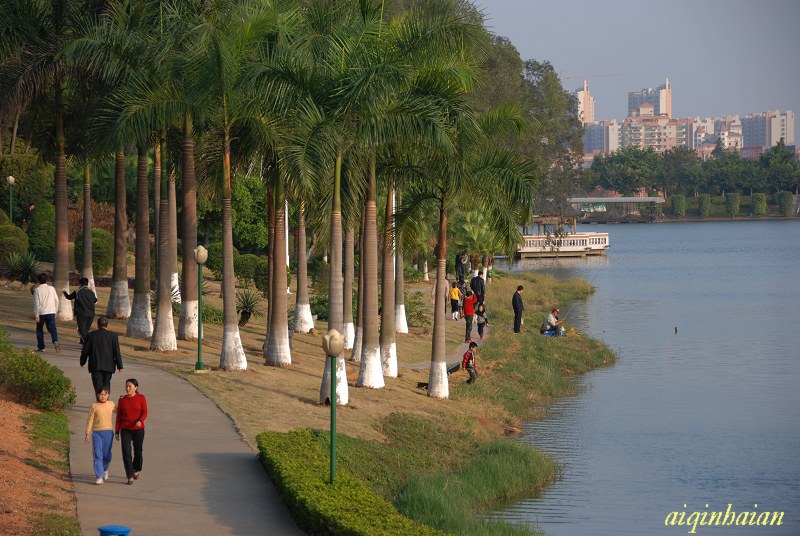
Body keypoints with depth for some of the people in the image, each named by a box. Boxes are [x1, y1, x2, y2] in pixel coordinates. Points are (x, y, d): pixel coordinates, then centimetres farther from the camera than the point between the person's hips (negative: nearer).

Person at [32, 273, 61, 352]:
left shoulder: (37, 290, -4)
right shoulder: (51, 288, 7)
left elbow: (36, 302, -9)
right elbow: (56, 300, 10)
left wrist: (36, 315, -9)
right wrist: (55, 311, 20)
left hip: (41, 313, -2)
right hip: (51, 312, 2)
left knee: (39, 330, 13)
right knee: (52, 329, -2)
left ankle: (41, 347, 13)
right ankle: (55, 341, -30)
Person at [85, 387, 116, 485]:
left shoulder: (111, 405, 7)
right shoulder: (94, 406, -2)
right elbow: (90, 421, 1)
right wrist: (87, 434, -3)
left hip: (108, 432, 2)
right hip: (97, 433, -2)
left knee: (107, 455, 7)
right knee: (97, 455, -6)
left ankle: (105, 470, 37)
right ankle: (99, 477, -4)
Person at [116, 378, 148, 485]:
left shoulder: (141, 398, -1)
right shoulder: (122, 400, 4)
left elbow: (144, 412, -4)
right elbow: (118, 416, 7)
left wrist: (140, 421, -25)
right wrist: (116, 432, 5)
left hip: (138, 429, -1)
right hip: (125, 430, 1)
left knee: (138, 452, 7)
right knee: (126, 453, -8)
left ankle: (136, 470, 35)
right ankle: (130, 477, -3)